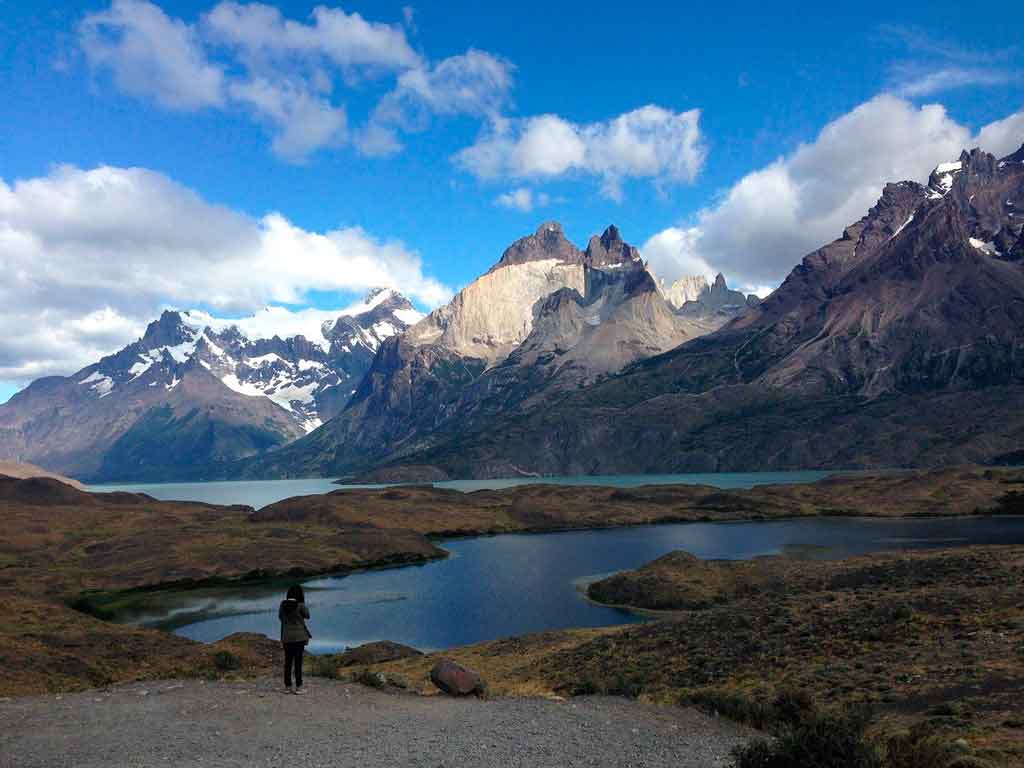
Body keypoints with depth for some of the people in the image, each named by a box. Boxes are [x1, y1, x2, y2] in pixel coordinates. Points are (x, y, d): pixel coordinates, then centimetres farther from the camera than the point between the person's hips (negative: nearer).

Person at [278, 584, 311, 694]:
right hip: (299, 637, -4)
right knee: (298, 662, 2)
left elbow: (280, 617, 12)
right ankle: (298, 687, 2)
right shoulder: (300, 605, -14)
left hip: (286, 637, 4)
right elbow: (307, 615, 3)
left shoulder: (283, 604, -2)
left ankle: (287, 686, 14)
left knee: (288, 661, 11)